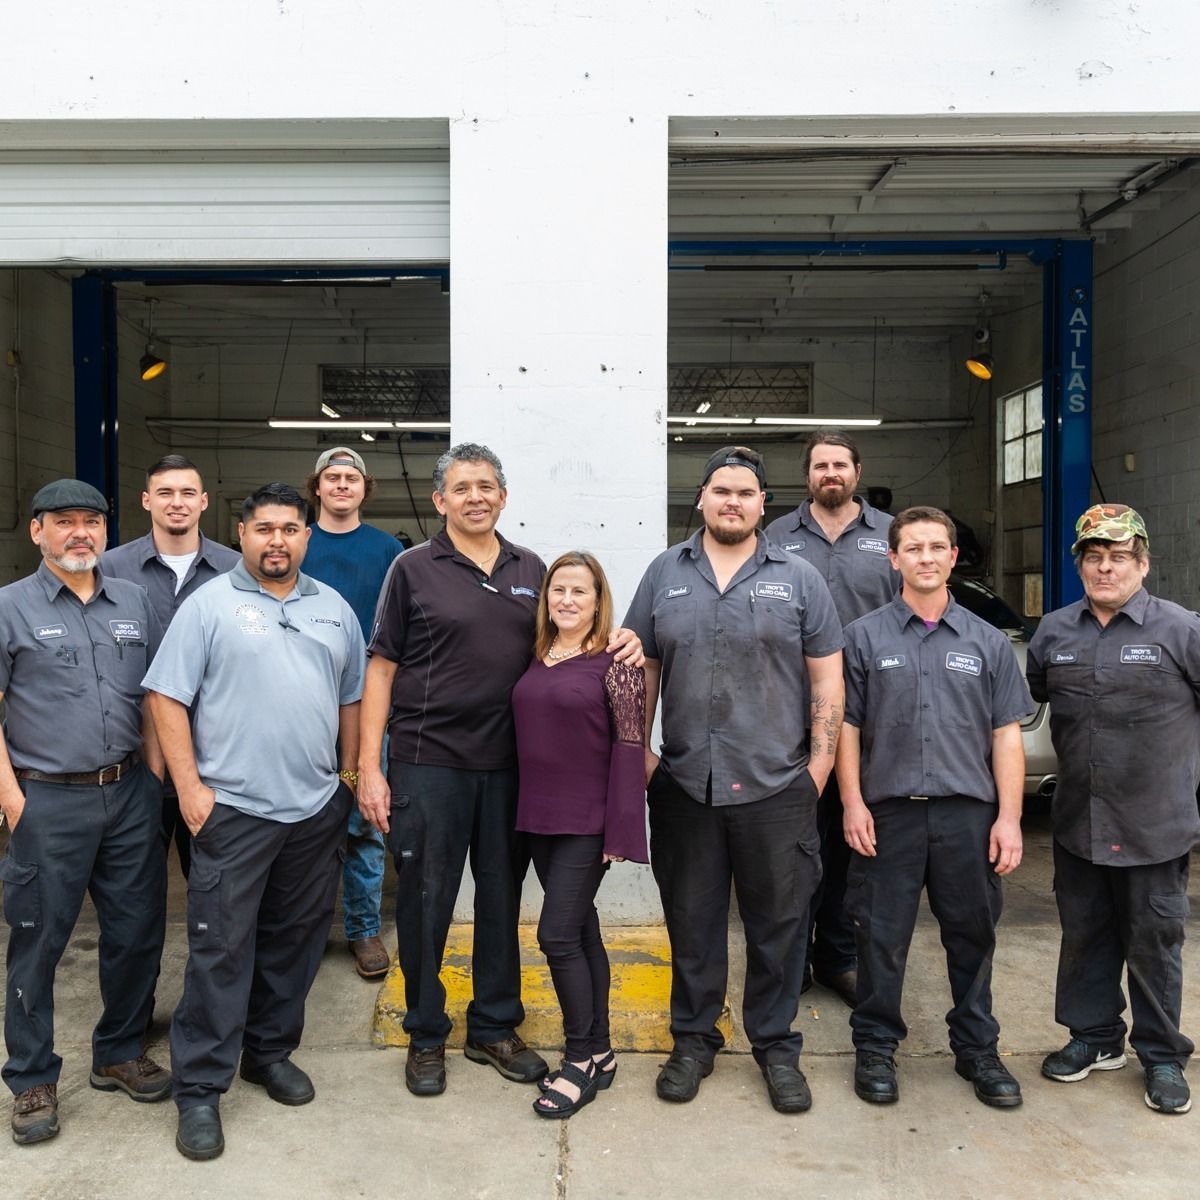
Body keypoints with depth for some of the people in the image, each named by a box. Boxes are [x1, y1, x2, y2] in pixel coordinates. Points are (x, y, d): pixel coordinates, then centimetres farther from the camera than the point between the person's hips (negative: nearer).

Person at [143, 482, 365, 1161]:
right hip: (233, 808, -4)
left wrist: (350, 776, 12)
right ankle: (200, 1089, 12)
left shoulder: (334, 609, 11)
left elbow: (351, 699, 16)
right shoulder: (210, 605, -2)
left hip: (318, 810, 5)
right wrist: (190, 787, -12)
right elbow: (166, 697, -6)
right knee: (220, 949, -1)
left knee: (296, 942, 14)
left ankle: (271, 1052, 32)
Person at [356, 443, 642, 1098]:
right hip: (428, 764, -3)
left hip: (508, 764, 4)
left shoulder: (530, 569, 9)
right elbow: (381, 669, -2)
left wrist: (617, 643, -5)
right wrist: (369, 766, -8)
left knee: (502, 898, 13)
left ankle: (494, 1027, 30)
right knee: (424, 902, 6)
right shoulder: (414, 568, -1)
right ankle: (426, 1036, 25)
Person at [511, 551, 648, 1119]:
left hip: (588, 822, -6)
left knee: (557, 933, -7)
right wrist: (522, 812, 8)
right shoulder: (534, 659, 8)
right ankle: (599, 1053, 26)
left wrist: (619, 829, -15)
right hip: (539, 819, 6)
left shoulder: (614, 661, -10)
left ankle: (581, 1058, 11)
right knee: (581, 930, 14)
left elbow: (630, 744, -12)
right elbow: (524, 735, 13)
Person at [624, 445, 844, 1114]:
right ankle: (694, 1040, 31)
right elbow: (642, 670, 10)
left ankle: (778, 1047, 28)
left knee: (779, 925, 10)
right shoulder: (665, 575, 7)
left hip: (776, 788, -1)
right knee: (692, 923, 13)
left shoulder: (798, 579, 3)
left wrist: (818, 769, -3)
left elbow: (828, 681, 2)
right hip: (684, 786, 1)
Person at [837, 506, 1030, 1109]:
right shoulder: (864, 637, 3)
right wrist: (853, 803, -5)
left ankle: (977, 1048, 29)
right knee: (882, 938, 6)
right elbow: (846, 727, 3)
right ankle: (875, 1047, 23)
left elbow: (1007, 736, 6)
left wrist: (1009, 818, -1)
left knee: (972, 937, 12)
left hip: (968, 814, 2)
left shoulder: (987, 642, 7)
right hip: (889, 813, -1)